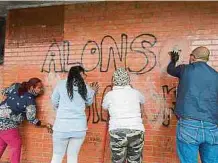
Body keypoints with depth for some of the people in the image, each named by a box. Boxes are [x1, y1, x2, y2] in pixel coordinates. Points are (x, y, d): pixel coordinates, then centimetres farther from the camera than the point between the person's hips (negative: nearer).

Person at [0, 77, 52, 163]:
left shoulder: (16, 86, 2)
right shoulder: (30, 100, -14)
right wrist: (45, 125, 3)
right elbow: (32, 119, -8)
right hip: (7, 124, -8)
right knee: (16, 145, 7)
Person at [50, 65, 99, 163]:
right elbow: (89, 102, 20)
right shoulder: (85, 87, 4)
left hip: (62, 125, -1)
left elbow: (54, 102, 9)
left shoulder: (61, 84, 1)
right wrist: (93, 91, 36)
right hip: (79, 126, 1)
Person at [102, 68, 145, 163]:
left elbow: (104, 106, 24)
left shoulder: (110, 95, 3)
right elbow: (142, 101, 30)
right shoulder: (135, 93, 7)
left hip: (117, 132, -1)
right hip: (136, 131, 1)